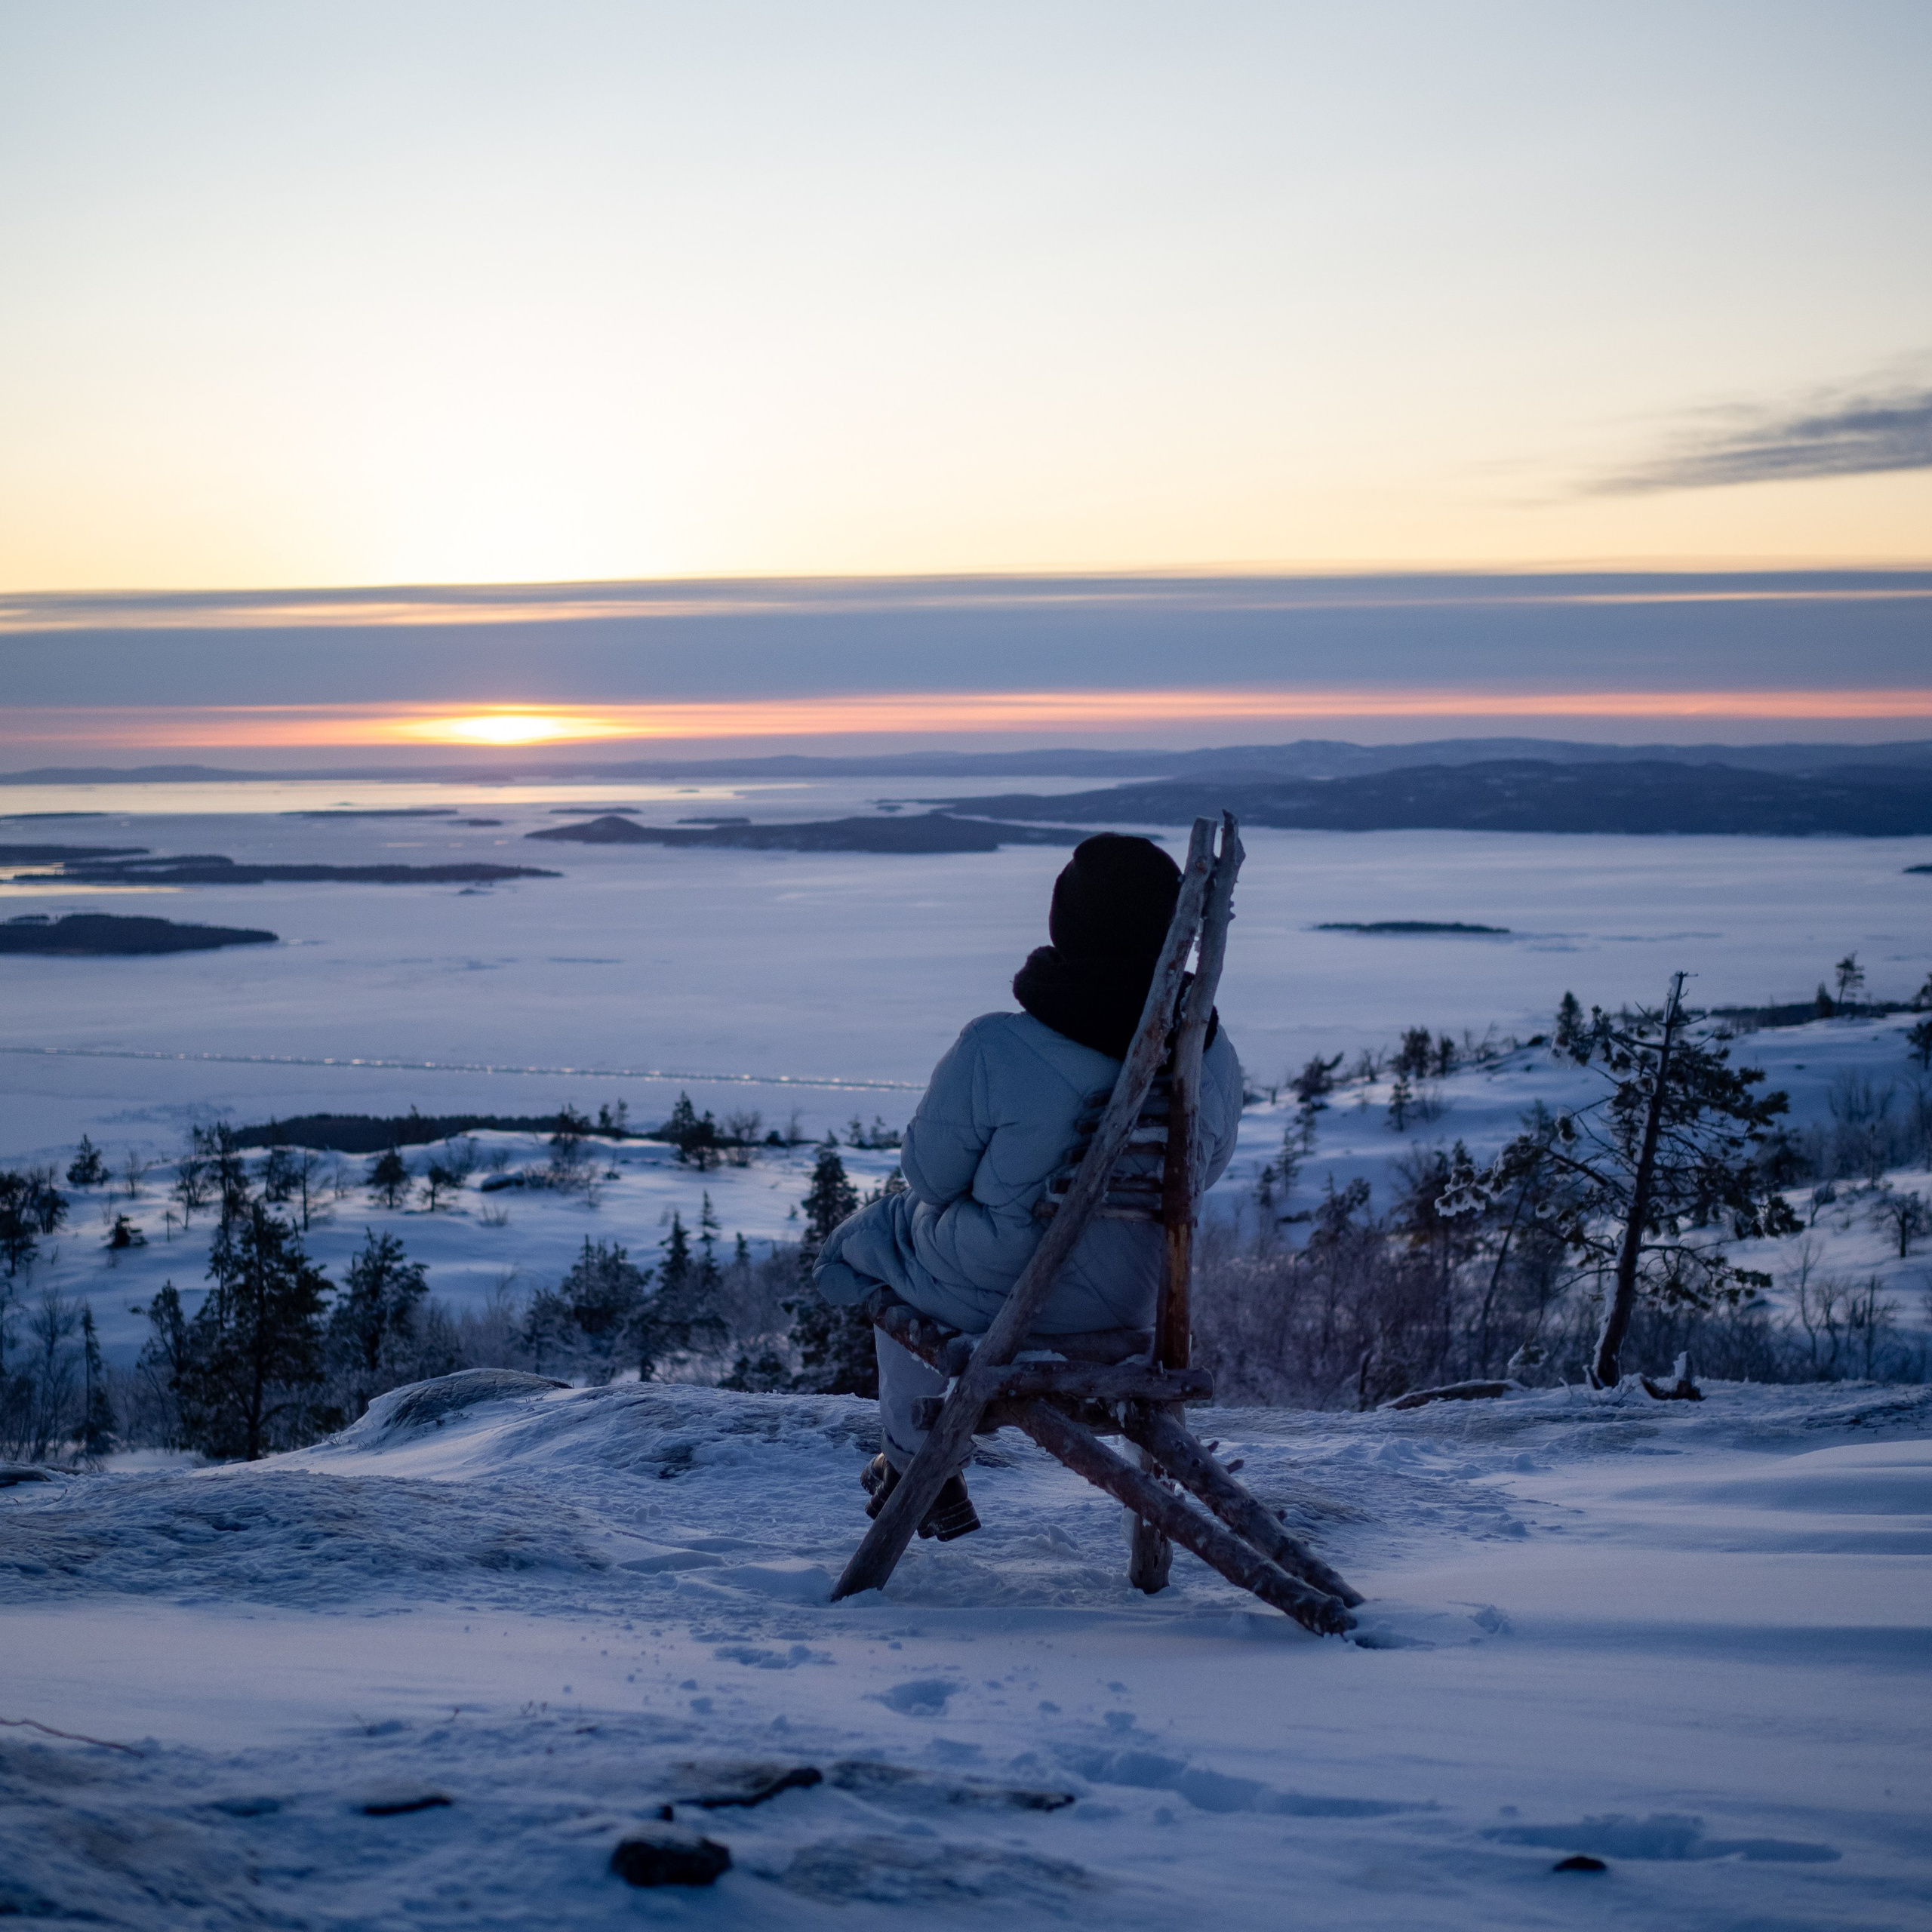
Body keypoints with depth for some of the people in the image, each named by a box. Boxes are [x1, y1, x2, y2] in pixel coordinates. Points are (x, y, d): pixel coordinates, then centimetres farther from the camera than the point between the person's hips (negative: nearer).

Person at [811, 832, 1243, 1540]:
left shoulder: (993, 1052, -30)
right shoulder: (1214, 1058, -16)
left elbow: (933, 1174, -16)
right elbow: (1201, 1172, 2)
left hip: (995, 1293, -4)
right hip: (1133, 1301, 5)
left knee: (863, 1237, 29)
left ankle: (913, 1463, 39)